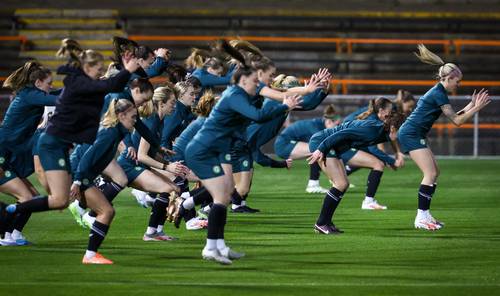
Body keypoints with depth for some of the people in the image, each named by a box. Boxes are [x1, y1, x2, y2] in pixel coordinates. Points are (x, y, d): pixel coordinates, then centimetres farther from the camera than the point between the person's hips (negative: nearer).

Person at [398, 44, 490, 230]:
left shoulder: (437, 93, 15)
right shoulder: (439, 94, -16)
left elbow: (454, 116, 20)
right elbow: (457, 121, -14)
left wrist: (472, 104, 15)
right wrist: (477, 108, -8)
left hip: (414, 135, 10)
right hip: (411, 135, -10)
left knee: (434, 173, 10)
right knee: (430, 174, -14)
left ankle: (424, 215, 11)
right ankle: (421, 218, -15)